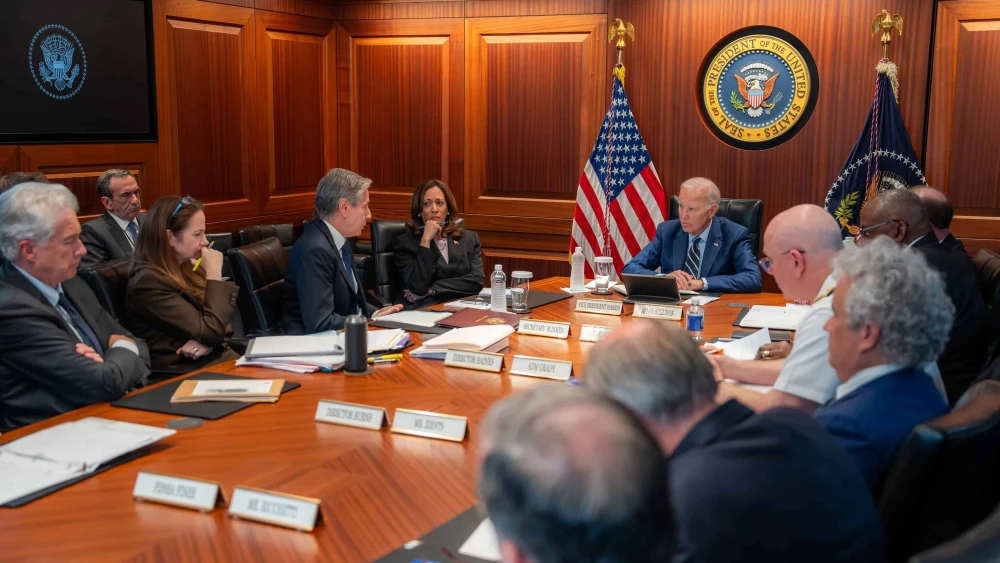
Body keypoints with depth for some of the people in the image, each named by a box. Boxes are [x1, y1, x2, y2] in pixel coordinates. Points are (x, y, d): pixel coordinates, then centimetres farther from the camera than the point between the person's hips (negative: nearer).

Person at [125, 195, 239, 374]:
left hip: (215, 358, 7)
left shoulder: (186, 269, 10)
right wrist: (214, 275, -13)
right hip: (184, 371, -7)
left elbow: (221, 327, 10)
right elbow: (211, 331, -20)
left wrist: (208, 342, -12)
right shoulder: (148, 283, -15)